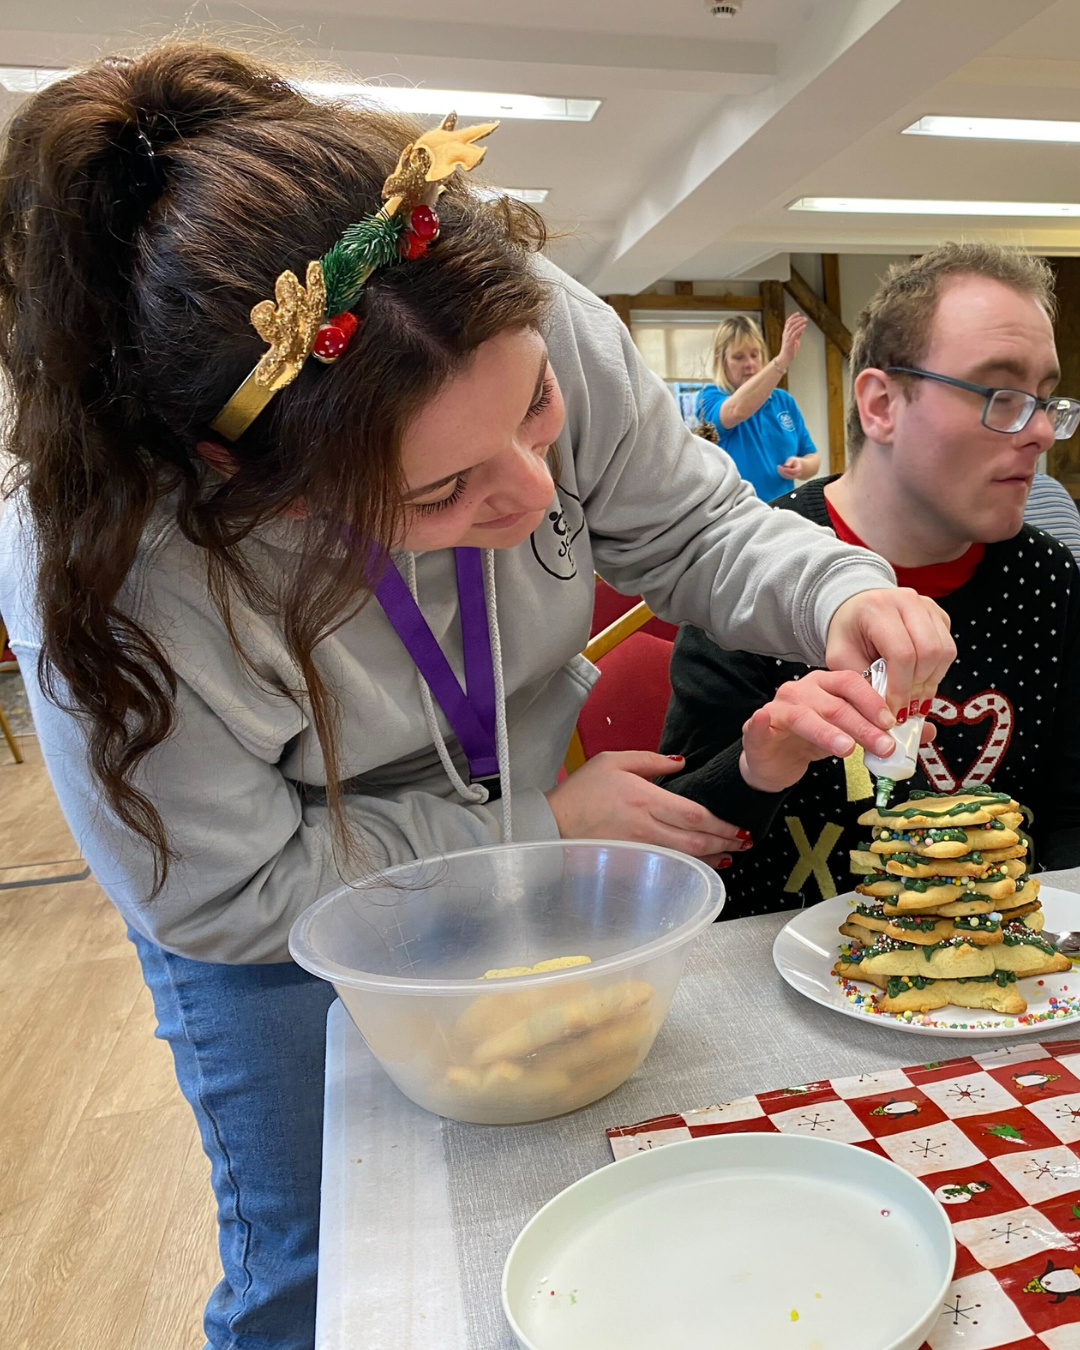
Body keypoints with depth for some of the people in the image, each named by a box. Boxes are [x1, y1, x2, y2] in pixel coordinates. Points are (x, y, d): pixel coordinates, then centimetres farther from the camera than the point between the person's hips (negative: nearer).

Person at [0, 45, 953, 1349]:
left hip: (524, 827, 4)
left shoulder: (549, 333, -27)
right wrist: (544, 826, -23)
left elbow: (697, 529, -11)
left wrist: (837, 594, -32)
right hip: (285, 946, -3)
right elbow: (232, 895, -23)